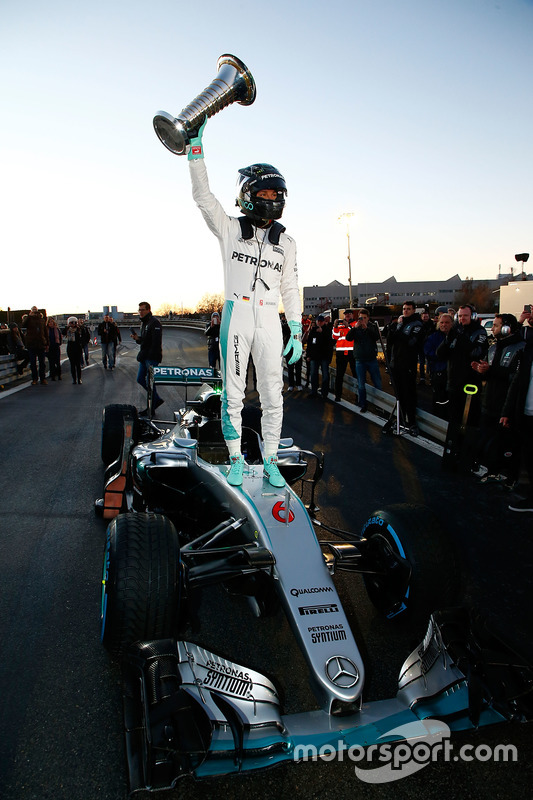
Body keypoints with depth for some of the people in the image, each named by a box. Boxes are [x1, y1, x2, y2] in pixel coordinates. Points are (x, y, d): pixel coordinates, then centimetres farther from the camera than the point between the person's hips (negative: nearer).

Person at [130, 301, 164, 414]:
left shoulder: (154, 323, -15)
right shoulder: (144, 322, 16)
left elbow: (156, 343, -22)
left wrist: (152, 361, -25)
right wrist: (138, 338, 2)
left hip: (152, 358, -10)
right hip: (144, 357, 10)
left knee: (149, 382, -4)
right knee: (140, 379, 13)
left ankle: (151, 408, 7)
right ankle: (157, 399, 24)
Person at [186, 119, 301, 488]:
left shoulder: (286, 243, 13)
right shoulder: (230, 229, 7)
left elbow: (290, 289, 13)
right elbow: (203, 195, -1)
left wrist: (297, 332, 7)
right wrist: (196, 144, -7)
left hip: (269, 320, 2)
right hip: (236, 316, -2)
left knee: (273, 395, 1)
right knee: (233, 393, 1)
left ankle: (270, 461, 13)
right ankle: (236, 460, 13)